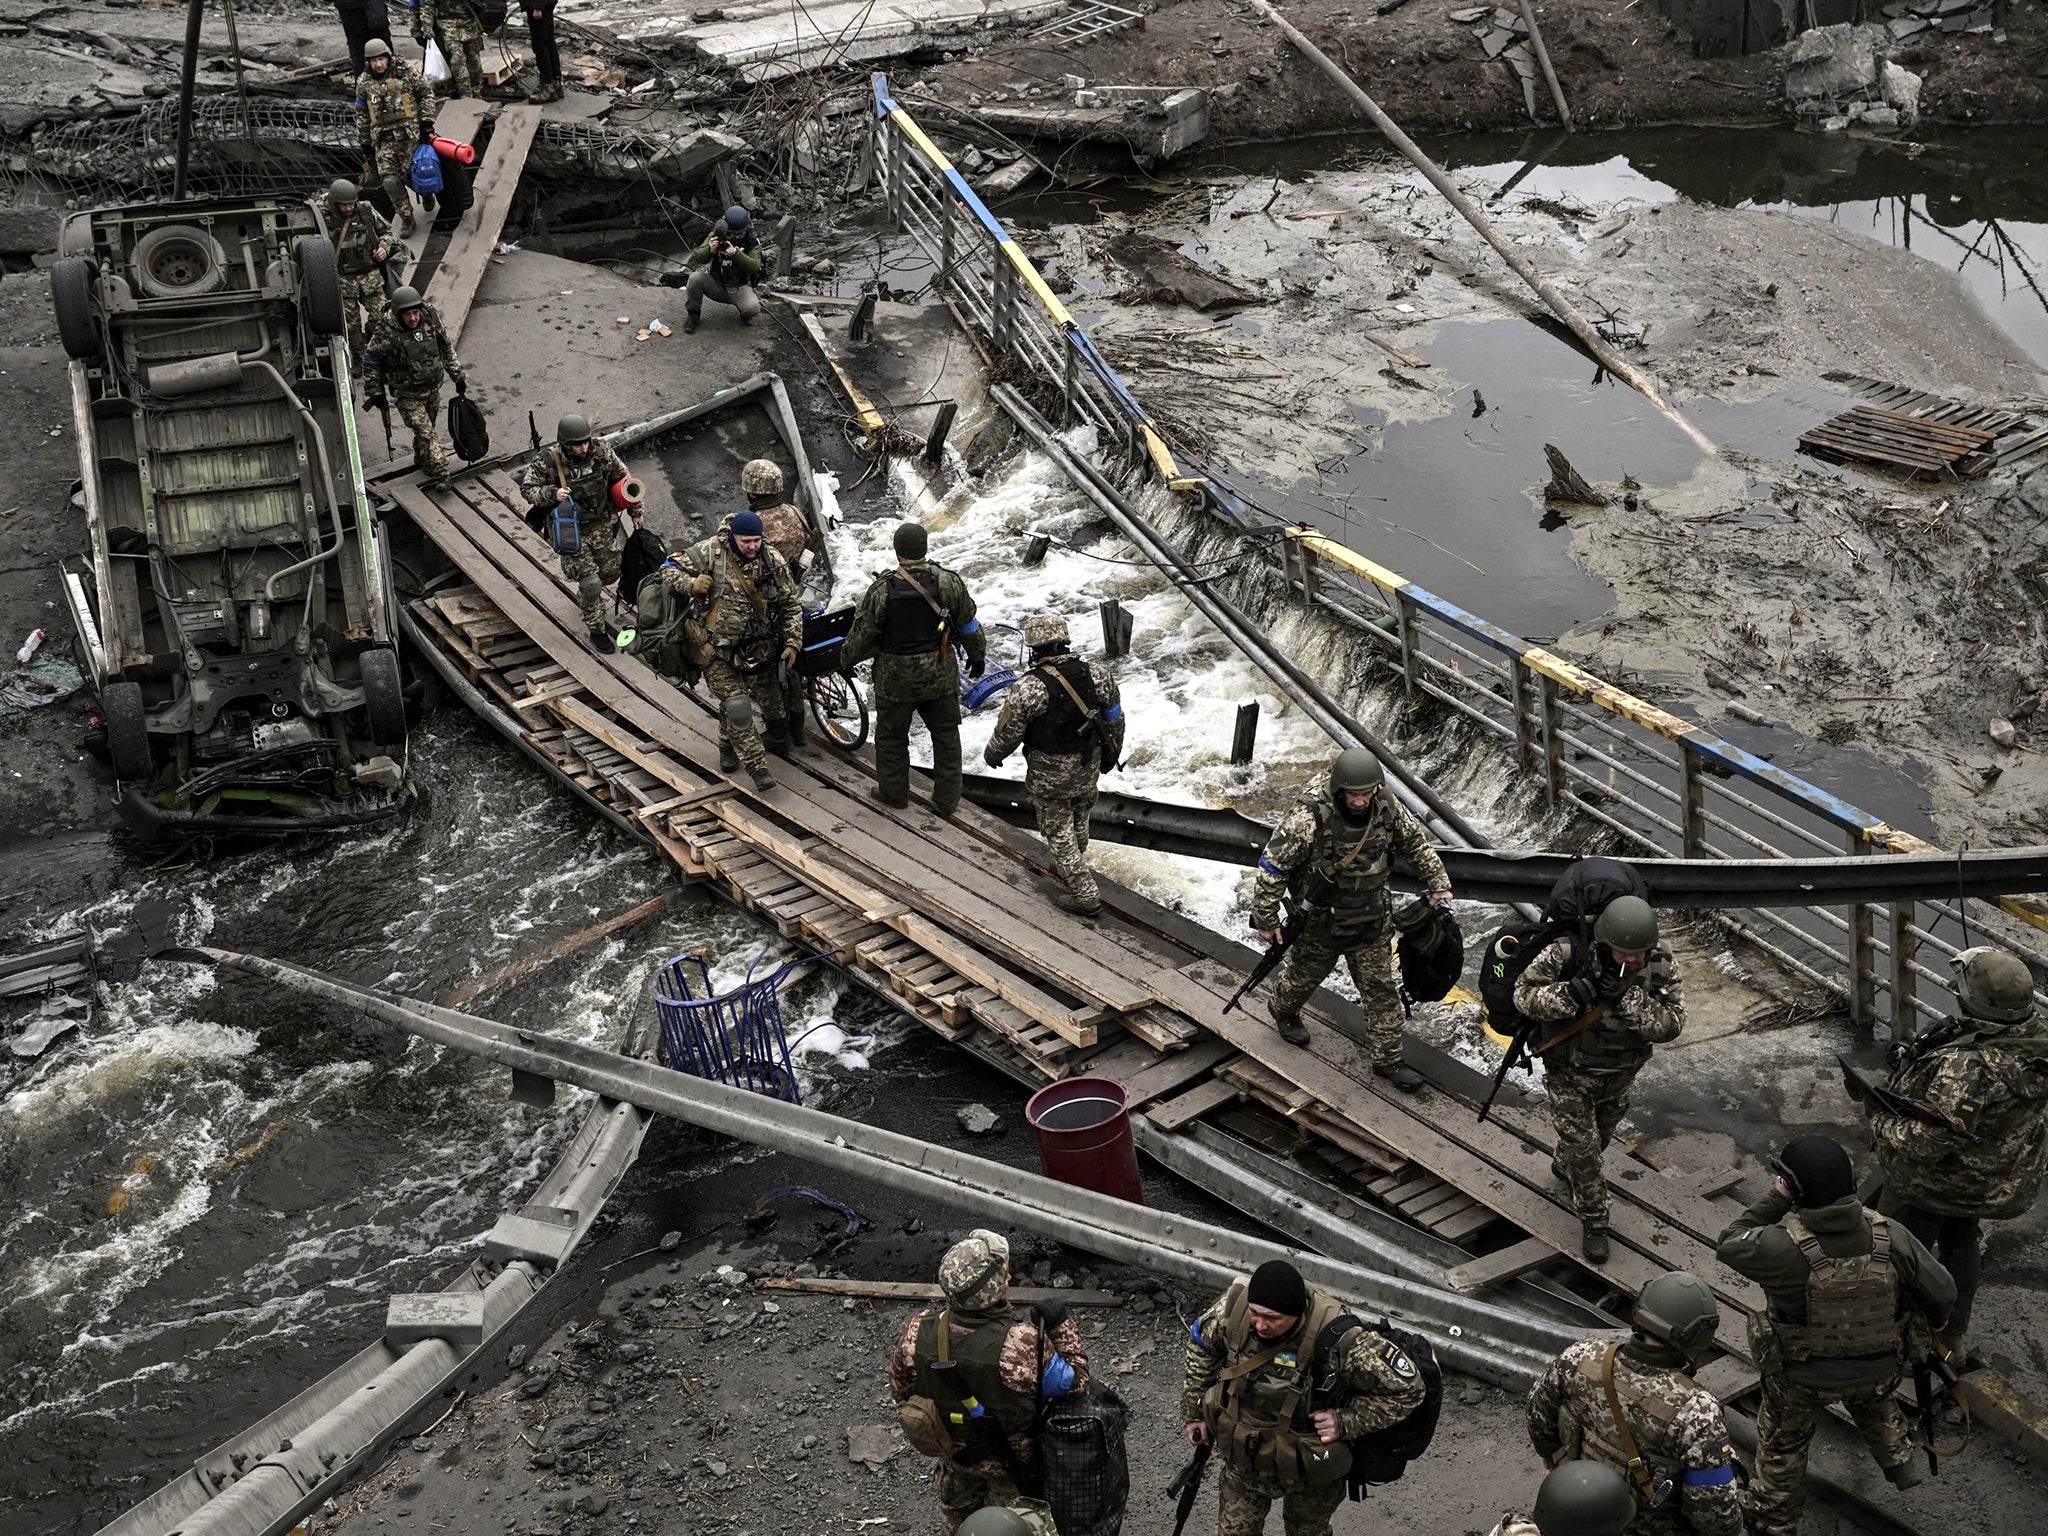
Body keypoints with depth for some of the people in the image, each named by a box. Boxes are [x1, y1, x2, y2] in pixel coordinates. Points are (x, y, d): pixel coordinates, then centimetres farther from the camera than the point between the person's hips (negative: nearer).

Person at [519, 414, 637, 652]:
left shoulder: (601, 451, -11)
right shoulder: (547, 462, -20)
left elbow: (622, 477, 4)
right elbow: (528, 490, -9)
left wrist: (636, 511, 11)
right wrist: (552, 493, -28)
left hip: (601, 524, 4)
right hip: (569, 529, -4)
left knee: (610, 572, 14)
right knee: (591, 582, -10)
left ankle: (584, 596, 48)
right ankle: (597, 631, 9)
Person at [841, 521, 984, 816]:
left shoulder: (882, 589, -18)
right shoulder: (948, 582, -10)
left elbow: (863, 634, -8)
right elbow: (969, 625, 2)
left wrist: (847, 658, 12)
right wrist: (977, 656, 20)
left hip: (896, 679, -2)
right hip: (941, 676, 2)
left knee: (891, 735, 18)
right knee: (946, 735, 16)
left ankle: (893, 792, 31)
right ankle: (946, 799, 23)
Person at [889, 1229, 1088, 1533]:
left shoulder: (917, 1334, -28)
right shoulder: (1021, 1344, -41)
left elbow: (900, 1390, -8)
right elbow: (1075, 1382, -25)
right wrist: (1060, 1324, -20)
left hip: (951, 1450, 3)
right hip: (1008, 1461, -3)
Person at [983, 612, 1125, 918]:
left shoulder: (1027, 689, -26)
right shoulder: (1097, 674, -12)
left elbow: (1007, 734, -14)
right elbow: (1115, 721, 1)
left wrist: (992, 756, 8)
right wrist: (1111, 755, 19)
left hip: (1050, 777, -5)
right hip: (1088, 769, 5)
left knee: (1059, 832, 11)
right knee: (1078, 821, 27)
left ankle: (1085, 895, 14)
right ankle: (1073, 868, 51)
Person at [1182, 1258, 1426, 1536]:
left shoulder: (1339, 1341, -38)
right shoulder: (1232, 1307, -26)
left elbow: (1407, 1390, -25)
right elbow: (1201, 1347, -2)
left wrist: (1345, 1421, -27)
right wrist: (1193, 1412, 5)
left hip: (1309, 1467, -2)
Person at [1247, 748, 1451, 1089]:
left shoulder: (1387, 809, -15)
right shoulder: (1309, 819, -30)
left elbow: (1417, 843, 5)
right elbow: (1272, 865, -22)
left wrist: (1439, 886, 5)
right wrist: (1266, 919, -17)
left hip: (1371, 920, 3)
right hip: (1319, 920, -3)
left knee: (1380, 987, 7)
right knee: (1305, 972, 21)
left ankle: (1388, 1058, 19)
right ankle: (1283, 1010, 53)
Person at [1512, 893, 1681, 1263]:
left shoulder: (1660, 965, -20)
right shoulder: (1568, 953, -29)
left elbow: (1670, 1024, -25)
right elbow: (1525, 994, -24)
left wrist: (1626, 998, -40)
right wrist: (1571, 993, -42)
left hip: (1620, 1075, 4)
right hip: (1570, 1072, -4)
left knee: (1600, 1134, 27)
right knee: (1583, 1147, 2)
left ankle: (1564, 1166, 58)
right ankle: (1593, 1222, 22)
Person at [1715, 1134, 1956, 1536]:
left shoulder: (1784, 1246, -36)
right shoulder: (1889, 1237, -24)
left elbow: (1731, 1244, -16)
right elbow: (1941, 1292, -11)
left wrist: (1775, 1201, -17)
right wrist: (1930, 1320, 12)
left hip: (1803, 1373, -2)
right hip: (1879, 1367, 3)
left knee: (1783, 1441, 25)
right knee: (1870, 1396, 39)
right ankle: (1898, 1460, 47)